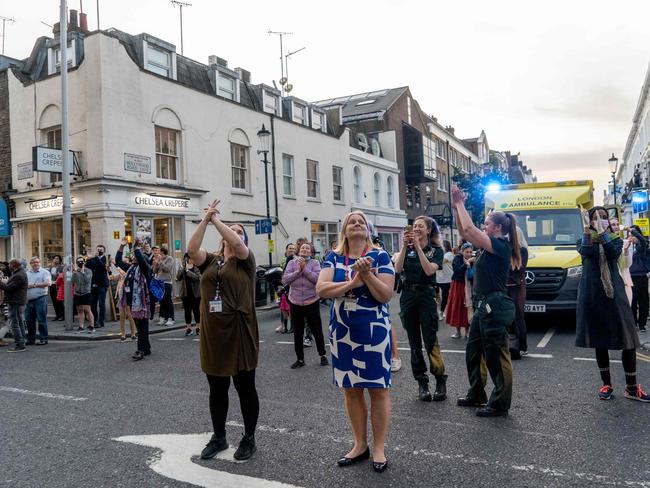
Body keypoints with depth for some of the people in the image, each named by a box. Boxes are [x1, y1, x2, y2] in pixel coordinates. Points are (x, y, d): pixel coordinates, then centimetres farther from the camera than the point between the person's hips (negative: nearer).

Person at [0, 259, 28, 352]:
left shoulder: (18, 276, -20)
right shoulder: (20, 272, 14)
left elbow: (8, 288, -22)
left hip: (15, 302, -11)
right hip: (19, 302, 11)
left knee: (14, 324, -7)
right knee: (20, 323, 14)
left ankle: (19, 345, -6)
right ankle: (22, 345, 21)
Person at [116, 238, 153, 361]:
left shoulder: (145, 268, -6)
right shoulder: (130, 268, 17)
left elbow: (141, 260, -27)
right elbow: (118, 261, 22)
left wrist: (136, 247, -20)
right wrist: (121, 247, 15)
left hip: (141, 301, -8)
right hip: (132, 301, 8)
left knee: (142, 326, -6)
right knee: (139, 326, 13)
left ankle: (141, 350, -6)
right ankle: (146, 348, 21)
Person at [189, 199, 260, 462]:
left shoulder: (245, 261, -1)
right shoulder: (210, 260, 8)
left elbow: (236, 244, -20)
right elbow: (191, 249, -9)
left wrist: (215, 218, -11)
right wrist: (205, 220, -13)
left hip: (239, 333, -4)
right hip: (213, 334, 4)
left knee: (245, 387, 7)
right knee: (217, 389, 14)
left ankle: (249, 439, 21)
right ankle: (219, 437, 30)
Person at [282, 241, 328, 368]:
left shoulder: (314, 263, -2)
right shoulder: (292, 263, 3)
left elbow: (318, 278, -17)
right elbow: (284, 280, -8)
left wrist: (305, 269, -17)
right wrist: (298, 271, -16)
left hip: (312, 302, -2)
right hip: (295, 303, 2)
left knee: (317, 330, 7)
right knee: (297, 333, 11)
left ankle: (323, 355, 25)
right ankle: (300, 359, 24)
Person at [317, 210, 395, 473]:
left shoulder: (379, 256, -5)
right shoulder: (333, 257, 3)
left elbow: (386, 295, -12)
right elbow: (321, 289, -11)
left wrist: (366, 273, -24)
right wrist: (353, 283, -20)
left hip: (374, 330, -3)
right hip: (342, 331, 3)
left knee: (378, 389, 3)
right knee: (350, 389, 11)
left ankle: (379, 448, 18)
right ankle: (360, 445, 27)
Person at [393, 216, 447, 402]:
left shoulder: (436, 250, 1)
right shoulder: (407, 249, 8)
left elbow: (430, 270, -16)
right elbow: (397, 269, -7)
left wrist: (418, 247, -18)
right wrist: (404, 246, -14)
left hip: (427, 296, -3)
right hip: (408, 296, 3)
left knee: (430, 341, -7)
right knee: (414, 343, 6)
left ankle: (440, 381, 6)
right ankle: (421, 382, 15)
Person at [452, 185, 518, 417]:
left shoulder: (500, 246, -14)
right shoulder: (489, 247, 11)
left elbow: (469, 228, -21)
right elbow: (464, 231, 15)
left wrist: (460, 203, -10)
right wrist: (458, 205, 7)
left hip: (495, 306, -10)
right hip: (484, 306, 10)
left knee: (496, 357, 1)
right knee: (473, 352, 18)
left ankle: (500, 404, 12)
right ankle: (476, 394, 31)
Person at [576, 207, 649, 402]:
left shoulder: (615, 239, 8)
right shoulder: (587, 240, 8)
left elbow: (614, 253, -15)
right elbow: (586, 253, -16)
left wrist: (603, 232, -21)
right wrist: (587, 231, -21)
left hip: (614, 293, 0)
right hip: (592, 294, 0)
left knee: (627, 338, -3)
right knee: (600, 341, 6)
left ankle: (631, 387, 9)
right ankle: (606, 384, 19)